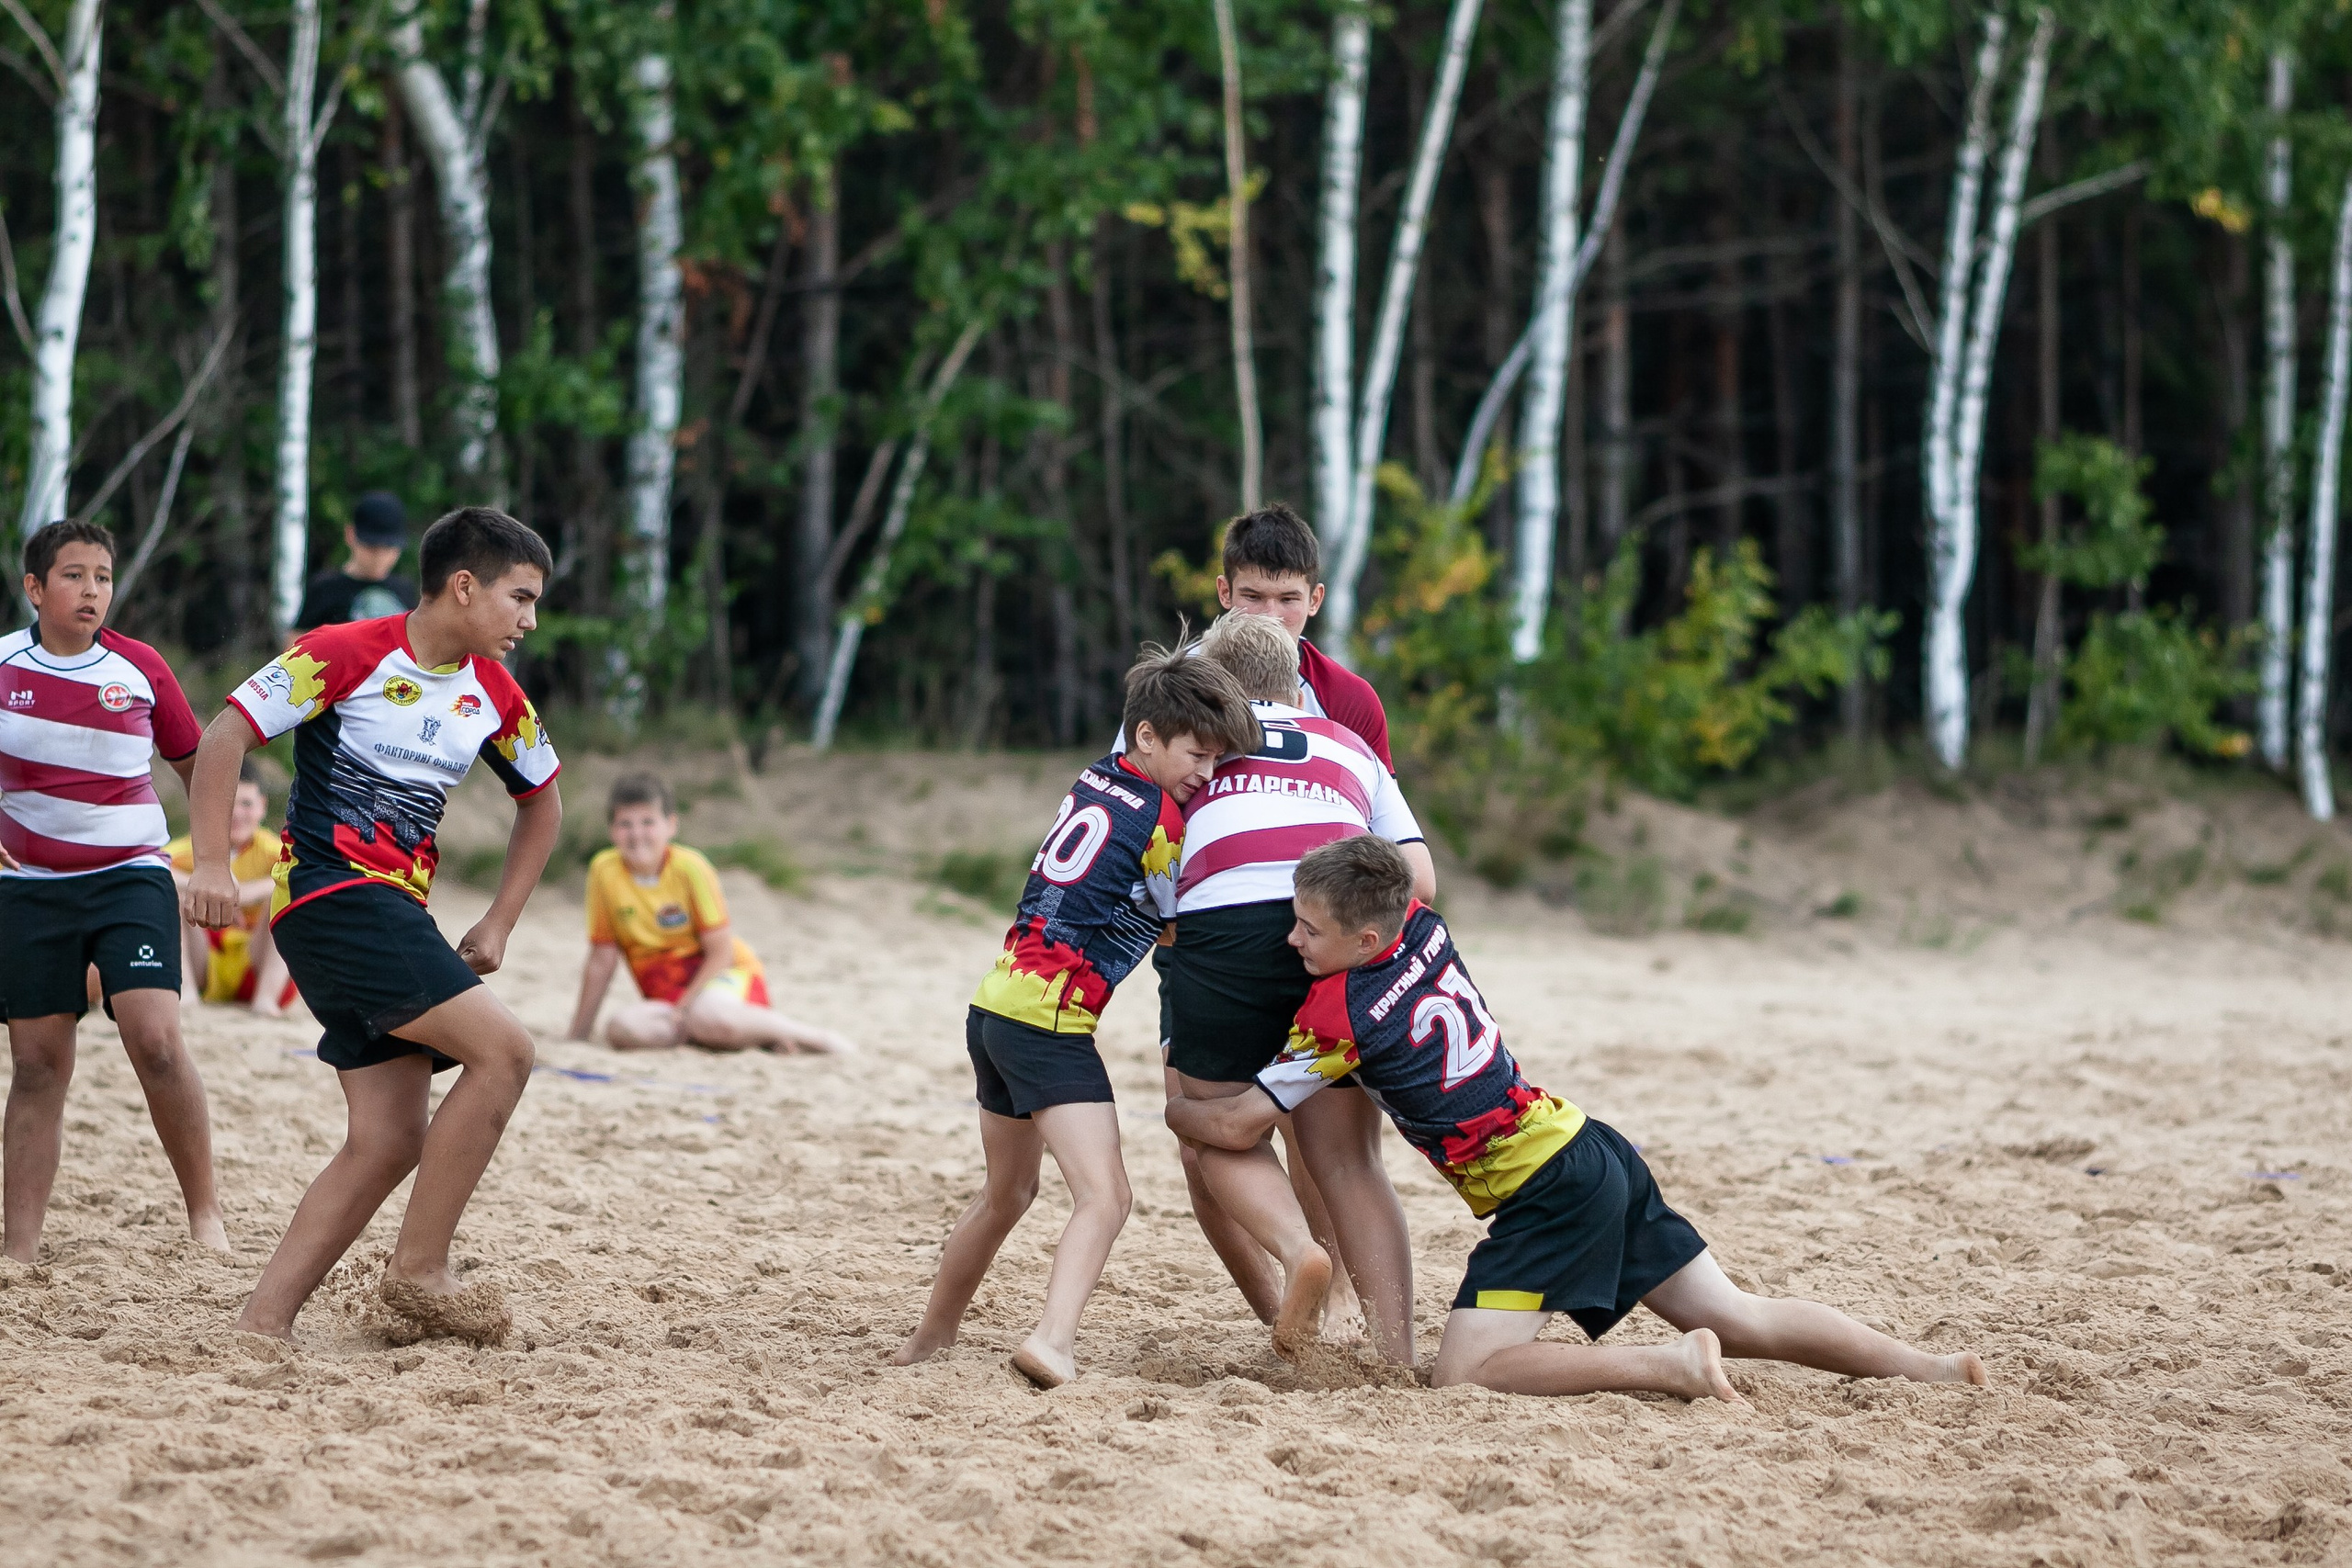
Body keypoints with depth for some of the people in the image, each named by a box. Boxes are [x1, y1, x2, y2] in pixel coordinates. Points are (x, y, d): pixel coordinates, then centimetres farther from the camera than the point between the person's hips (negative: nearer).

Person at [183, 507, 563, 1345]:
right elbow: (226, 733, -10)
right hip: (330, 894, -8)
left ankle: (264, 1320, 2)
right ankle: (418, 1269, -12)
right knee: (502, 1048, -19)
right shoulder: (346, 654, -10)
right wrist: (212, 865, -16)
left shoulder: (494, 695, 11)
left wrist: (498, 923, 19)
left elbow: (542, 802, 26)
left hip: (397, 913, 8)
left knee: (390, 1140, 1)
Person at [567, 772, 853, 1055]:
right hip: (664, 994, 3)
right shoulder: (604, 870, -5)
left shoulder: (690, 867, -11)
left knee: (707, 1015, -40)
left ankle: (814, 1036, -19)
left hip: (724, 974, -3)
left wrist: (684, 1008, -19)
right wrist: (579, 1033, 3)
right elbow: (602, 959, 2)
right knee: (622, 1028, -32)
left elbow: (721, 951, -10)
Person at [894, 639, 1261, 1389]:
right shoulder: (1158, 818, -8)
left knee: (1007, 1191, 25)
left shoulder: (1093, 781, 14)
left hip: (995, 1005, 9)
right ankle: (1052, 1339, -35)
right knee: (1103, 1194, -16)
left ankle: (931, 1336, 37)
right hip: (1049, 1023, -9)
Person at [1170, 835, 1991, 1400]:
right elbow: (1408, 869, 32)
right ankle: (1931, 1367, 15)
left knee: (1463, 1372, -14)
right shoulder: (1422, 925, 4)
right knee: (1735, 1317, 16)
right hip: (1594, 1149, 9)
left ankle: (1677, 1368, -20)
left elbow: (1237, 1126, -6)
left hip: (1548, 1195, -9)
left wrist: (1169, 1107, 13)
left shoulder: (1338, 1013, -14)